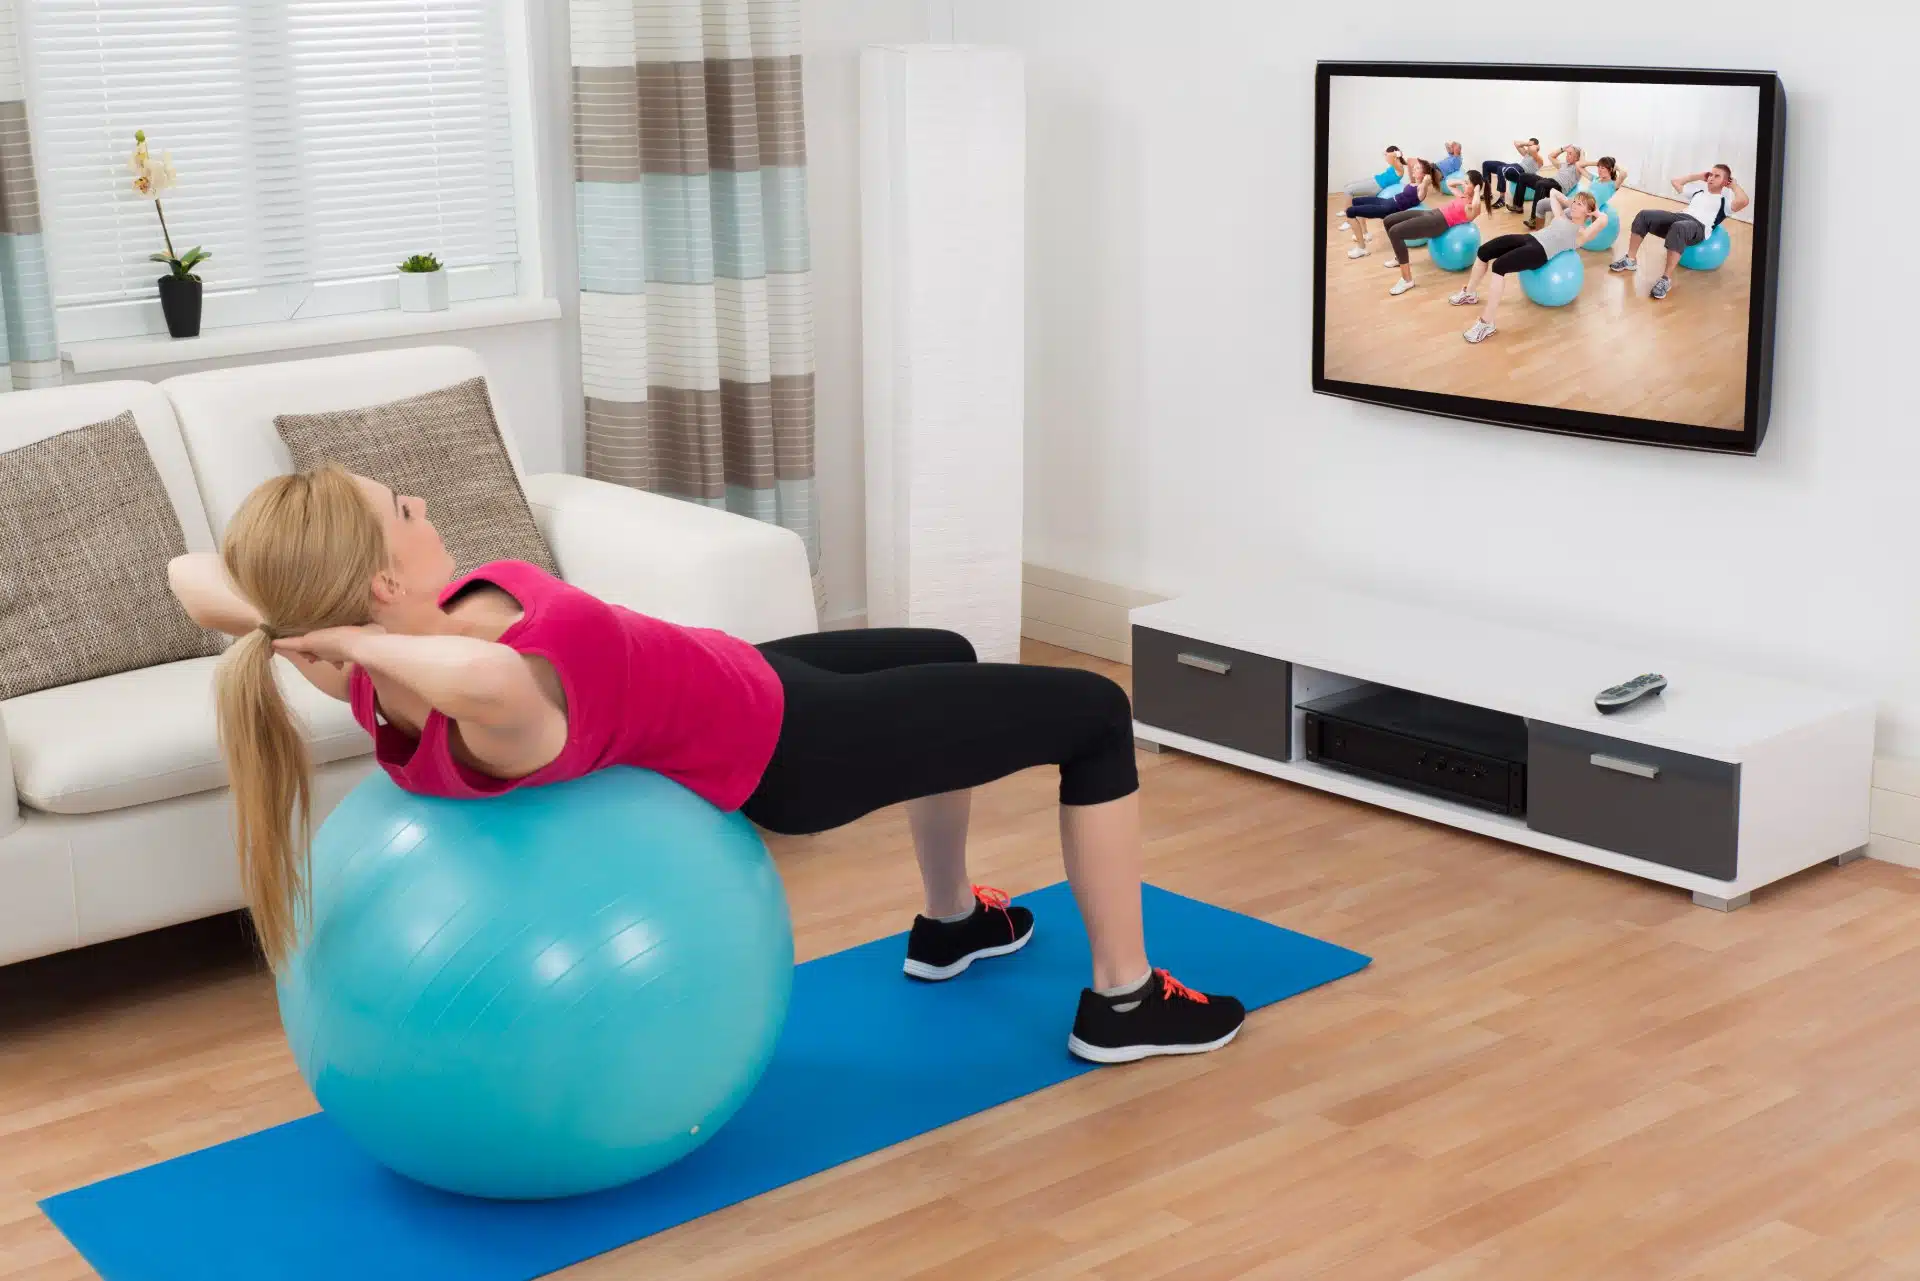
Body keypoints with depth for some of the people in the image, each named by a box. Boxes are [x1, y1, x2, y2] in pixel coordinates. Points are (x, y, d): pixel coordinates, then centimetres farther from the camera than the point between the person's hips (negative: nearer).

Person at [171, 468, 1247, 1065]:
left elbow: (195, 572, -8)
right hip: (785, 744, -8)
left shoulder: (383, 681, -18)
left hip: (738, 680, 8)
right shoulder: (491, 727, -41)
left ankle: (952, 924, 51)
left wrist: (298, 630, -24)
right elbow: (488, 673, -66)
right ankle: (1126, 1000, 21)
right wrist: (363, 642, -49)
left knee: (948, 656, 33)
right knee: (1095, 712, 6)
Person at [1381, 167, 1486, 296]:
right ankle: (1399, 257, 33)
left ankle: (1407, 280, -23)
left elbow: (1475, 205, -34)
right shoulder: (1464, 197, 19)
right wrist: (1464, 183, 22)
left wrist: (1477, 192, -17)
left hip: (1438, 223, -10)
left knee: (1395, 232, -26)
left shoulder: (1473, 208, -8)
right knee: (1389, 221, 14)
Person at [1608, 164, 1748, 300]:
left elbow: (1743, 201, -7)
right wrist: (1699, 176, 37)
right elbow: (1676, 181, 40)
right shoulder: (1698, 191, 33)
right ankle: (1630, 259, -12)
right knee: (1644, 215, -14)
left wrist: (1733, 185, 8)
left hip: (1699, 227, -7)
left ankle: (1667, 278, -44)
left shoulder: (1725, 200, 14)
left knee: (1678, 228, -43)